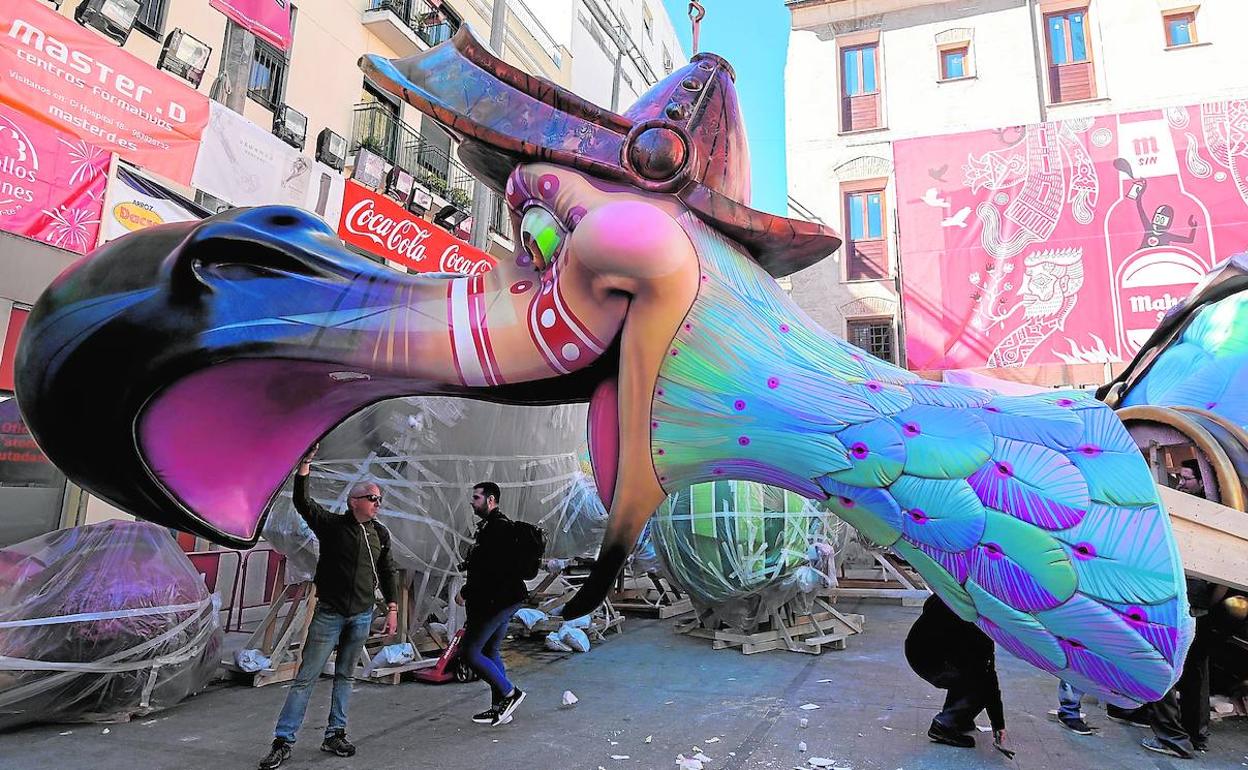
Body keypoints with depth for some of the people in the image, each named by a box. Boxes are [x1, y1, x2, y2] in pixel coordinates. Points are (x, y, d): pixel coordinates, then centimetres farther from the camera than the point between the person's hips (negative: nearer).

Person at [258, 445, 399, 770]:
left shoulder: (381, 534, 5)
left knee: (345, 676, 13)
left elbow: (387, 572, 12)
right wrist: (305, 465, -31)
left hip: (362, 617, 4)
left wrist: (392, 608, 8)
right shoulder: (332, 525, -7)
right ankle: (283, 741, 10)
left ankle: (335, 735, 25)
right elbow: (301, 502, -21)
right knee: (306, 677, 0)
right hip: (329, 613, -4)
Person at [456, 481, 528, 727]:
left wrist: (465, 592, -16)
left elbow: (488, 569, -24)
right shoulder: (498, 525, 16)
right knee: (490, 651, 16)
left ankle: (509, 693, 4)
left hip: (495, 601, -11)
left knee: (470, 652, -4)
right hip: (506, 600, 11)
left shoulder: (496, 528, -18)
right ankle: (500, 707, 22)